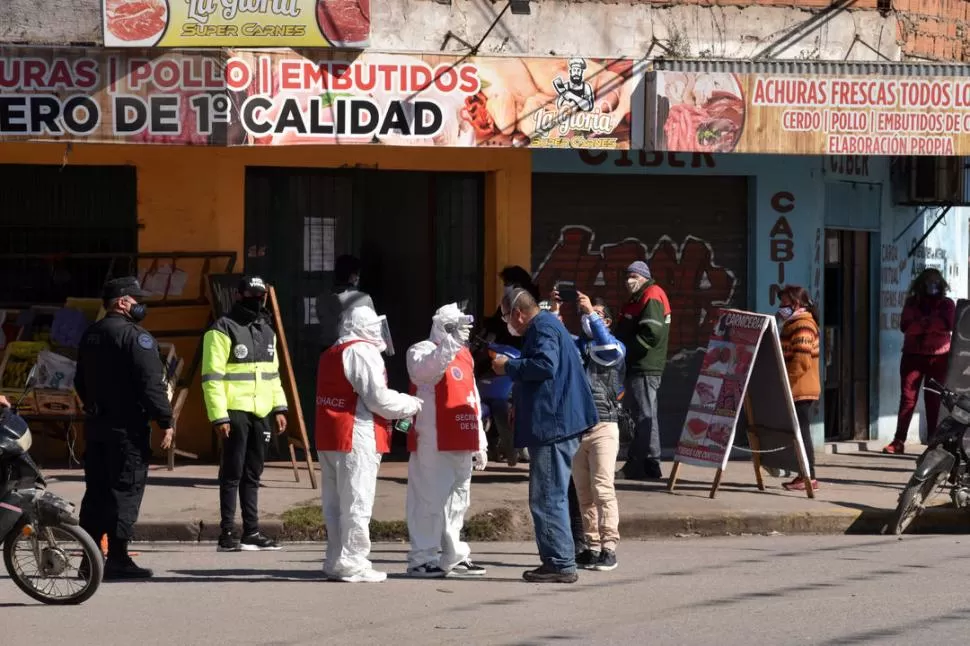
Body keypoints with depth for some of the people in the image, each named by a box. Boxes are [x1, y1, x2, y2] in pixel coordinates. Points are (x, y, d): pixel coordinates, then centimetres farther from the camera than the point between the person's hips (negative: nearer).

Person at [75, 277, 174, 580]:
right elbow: (151, 383, -19)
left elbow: (80, 382, 23)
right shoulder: (135, 336, -13)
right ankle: (117, 559, -8)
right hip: (127, 427, -8)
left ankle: (90, 557, 14)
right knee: (125, 490, -6)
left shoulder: (90, 336, 15)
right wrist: (165, 421, -15)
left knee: (97, 490, 11)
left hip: (95, 426, 8)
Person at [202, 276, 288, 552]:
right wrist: (218, 416, -18)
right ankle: (227, 534, -5)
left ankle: (251, 532, 14)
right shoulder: (223, 329, -7)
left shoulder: (266, 331, 18)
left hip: (261, 414, 7)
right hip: (235, 412, -7)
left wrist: (279, 408, 14)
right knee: (232, 474, -6)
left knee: (252, 475, 10)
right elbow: (212, 376, -12)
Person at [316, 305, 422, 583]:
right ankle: (352, 564, -6)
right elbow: (378, 398, -16)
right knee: (357, 503, -6)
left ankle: (336, 561, 17)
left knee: (335, 502, 12)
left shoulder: (331, 354, 19)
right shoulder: (364, 352, -10)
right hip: (356, 438, -9)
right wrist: (413, 404, -1)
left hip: (328, 438, 9)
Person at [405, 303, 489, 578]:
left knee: (457, 501, 14)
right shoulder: (423, 351, -4)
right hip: (433, 443, -8)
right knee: (430, 499, -9)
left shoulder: (464, 355, 21)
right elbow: (424, 368, -29)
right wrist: (451, 341, -37)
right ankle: (422, 558, -5)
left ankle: (455, 557, 22)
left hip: (461, 443, 8)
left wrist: (480, 442, 22)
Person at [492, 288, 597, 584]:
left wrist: (508, 367, -14)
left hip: (553, 425, -11)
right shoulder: (548, 325, 22)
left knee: (548, 498, -9)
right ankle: (558, 561, 19)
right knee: (551, 496, 15)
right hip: (557, 424, 11)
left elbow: (545, 366, -27)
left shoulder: (543, 329, -11)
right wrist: (518, 401, 28)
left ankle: (560, 564, -8)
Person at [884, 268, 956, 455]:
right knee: (907, 398, -5)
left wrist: (920, 324, -13)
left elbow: (948, 325, -11)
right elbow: (905, 327, -4)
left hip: (938, 357, -1)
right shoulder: (912, 303, 11)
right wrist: (932, 324, -15)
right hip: (913, 355, 1)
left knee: (934, 399, -1)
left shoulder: (947, 304, 8)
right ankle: (898, 441, -7)